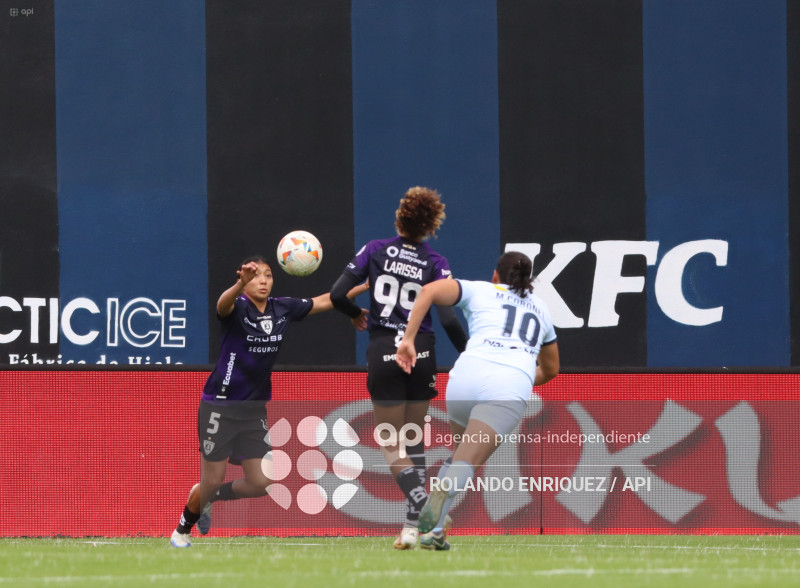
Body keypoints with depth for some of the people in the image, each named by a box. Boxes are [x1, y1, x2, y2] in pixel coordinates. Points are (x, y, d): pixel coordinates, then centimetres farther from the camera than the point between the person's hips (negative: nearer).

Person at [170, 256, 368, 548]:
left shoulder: (282, 309, 1)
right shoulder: (237, 307, -16)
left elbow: (323, 301, 14)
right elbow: (223, 304, -41)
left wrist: (364, 287, 15)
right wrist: (241, 284, -62)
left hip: (255, 408, 6)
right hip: (220, 406, -6)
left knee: (260, 484, 2)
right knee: (212, 481, 0)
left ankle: (209, 498, 31)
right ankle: (182, 530, 27)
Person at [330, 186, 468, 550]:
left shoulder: (375, 250, -1)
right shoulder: (435, 263, -2)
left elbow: (338, 295, -4)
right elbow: (448, 319, -10)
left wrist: (357, 316, 16)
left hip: (383, 353, -1)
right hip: (421, 353, 1)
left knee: (391, 445, 2)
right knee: (414, 441, 16)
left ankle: (422, 504, -22)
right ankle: (414, 522, 11)